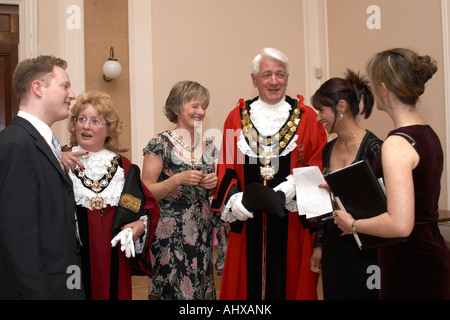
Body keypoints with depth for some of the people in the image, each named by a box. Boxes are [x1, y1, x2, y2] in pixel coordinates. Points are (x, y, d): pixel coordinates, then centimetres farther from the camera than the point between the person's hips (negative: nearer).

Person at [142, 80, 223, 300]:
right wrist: (178, 179, -20)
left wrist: (214, 183, -1)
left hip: (203, 231, 5)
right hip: (171, 235, -5)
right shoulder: (160, 144, -7)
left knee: (201, 287, 9)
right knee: (174, 289, -2)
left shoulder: (208, 145, 9)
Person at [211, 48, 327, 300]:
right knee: (249, 282, 7)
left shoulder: (307, 118, 3)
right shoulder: (237, 117, 8)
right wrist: (233, 200, -9)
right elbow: (226, 169, 7)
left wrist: (295, 185, -17)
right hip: (248, 222, 1)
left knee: (290, 282, 5)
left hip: (292, 223, -1)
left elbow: (319, 167, 0)